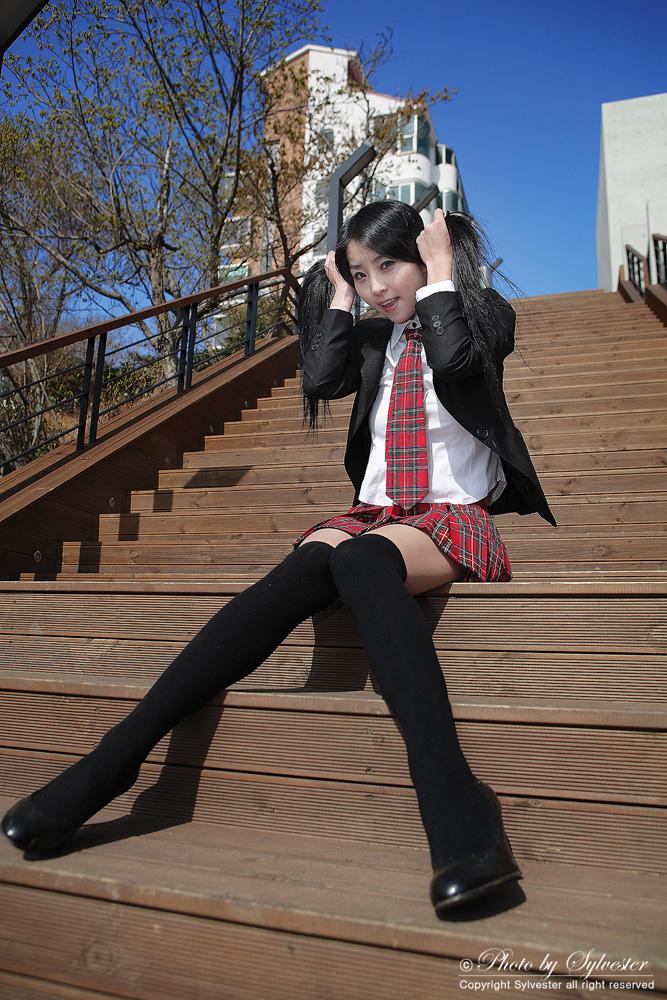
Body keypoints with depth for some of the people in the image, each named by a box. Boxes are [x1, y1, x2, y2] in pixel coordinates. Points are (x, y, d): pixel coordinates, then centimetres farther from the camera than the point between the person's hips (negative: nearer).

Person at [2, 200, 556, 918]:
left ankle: (452, 800, -52)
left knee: (361, 557, -38)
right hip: (374, 514, 3)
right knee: (309, 564, -32)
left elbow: (454, 359, -15)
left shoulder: (484, 313, 10)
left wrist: (440, 273, -2)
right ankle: (115, 756, -39)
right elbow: (320, 381, -1)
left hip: (455, 517, -3)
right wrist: (337, 292, 8)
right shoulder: (371, 336, 21)